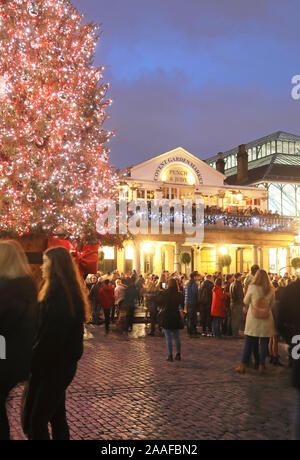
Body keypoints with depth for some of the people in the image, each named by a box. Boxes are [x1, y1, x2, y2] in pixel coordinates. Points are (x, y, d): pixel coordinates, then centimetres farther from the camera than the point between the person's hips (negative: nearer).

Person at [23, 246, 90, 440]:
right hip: (62, 364, 10)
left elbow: (52, 333, -23)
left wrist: (35, 361, -14)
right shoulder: (70, 289, 12)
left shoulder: (58, 290, -18)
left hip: (54, 365, -10)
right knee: (56, 414, 18)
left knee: (36, 422, -4)